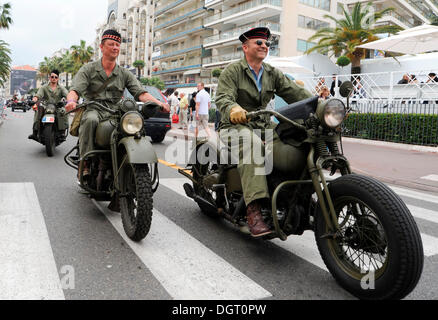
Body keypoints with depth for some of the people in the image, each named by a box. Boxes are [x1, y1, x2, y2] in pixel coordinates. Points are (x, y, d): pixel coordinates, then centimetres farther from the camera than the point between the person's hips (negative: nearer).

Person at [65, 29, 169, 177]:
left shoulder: (125, 74, 15)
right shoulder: (88, 69, 10)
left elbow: (141, 93, 2)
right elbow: (75, 90, -3)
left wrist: (159, 103, -17)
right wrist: (71, 101, -29)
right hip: (93, 109, -1)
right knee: (90, 120, -37)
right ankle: (85, 161, -27)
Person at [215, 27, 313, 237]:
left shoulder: (273, 74, 17)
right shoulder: (232, 71, 1)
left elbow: (294, 92, 6)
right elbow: (223, 98, -15)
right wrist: (233, 109, -40)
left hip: (265, 126, 6)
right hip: (236, 126, -5)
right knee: (252, 143, -38)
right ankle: (253, 210, -45)